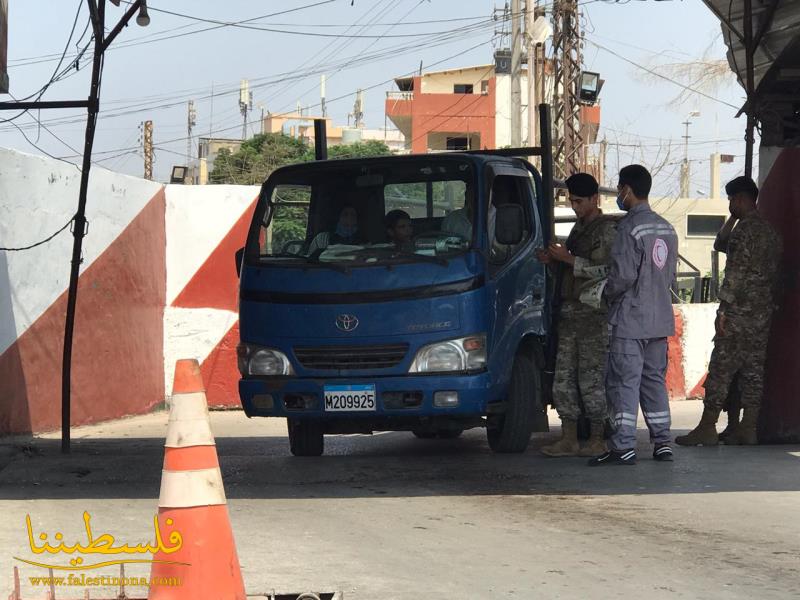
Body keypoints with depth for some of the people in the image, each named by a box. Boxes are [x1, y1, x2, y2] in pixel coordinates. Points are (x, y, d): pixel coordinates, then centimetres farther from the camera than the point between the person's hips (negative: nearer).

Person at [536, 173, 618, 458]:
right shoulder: (579, 228, 20)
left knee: (592, 379, -7)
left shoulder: (607, 229, -7)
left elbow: (604, 271, -17)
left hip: (594, 313, -9)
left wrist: (568, 258, -15)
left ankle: (597, 440, -2)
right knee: (563, 377, 6)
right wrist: (552, 259, 10)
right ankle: (568, 439, 9)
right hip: (570, 311, 9)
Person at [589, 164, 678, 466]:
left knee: (624, 381, -6)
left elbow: (624, 275, -20)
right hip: (660, 318, 8)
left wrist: (607, 293, -2)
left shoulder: (630, 229, -15)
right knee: (654, 380, 14)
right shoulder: (666, 228, 11)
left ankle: (623, 447, -10)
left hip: (631, 319, -8)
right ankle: (662, 442, 14)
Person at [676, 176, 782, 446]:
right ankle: (748, 428, 8)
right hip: (764, 313, 9)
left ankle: (707, 429, -5)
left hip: (739, 312, -9)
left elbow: (735, 273, -19)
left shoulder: (744, 230, -13)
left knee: (721, 369, -6)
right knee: (754, 370, 8)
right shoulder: (770, 231, 16)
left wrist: (724, 309, -17)